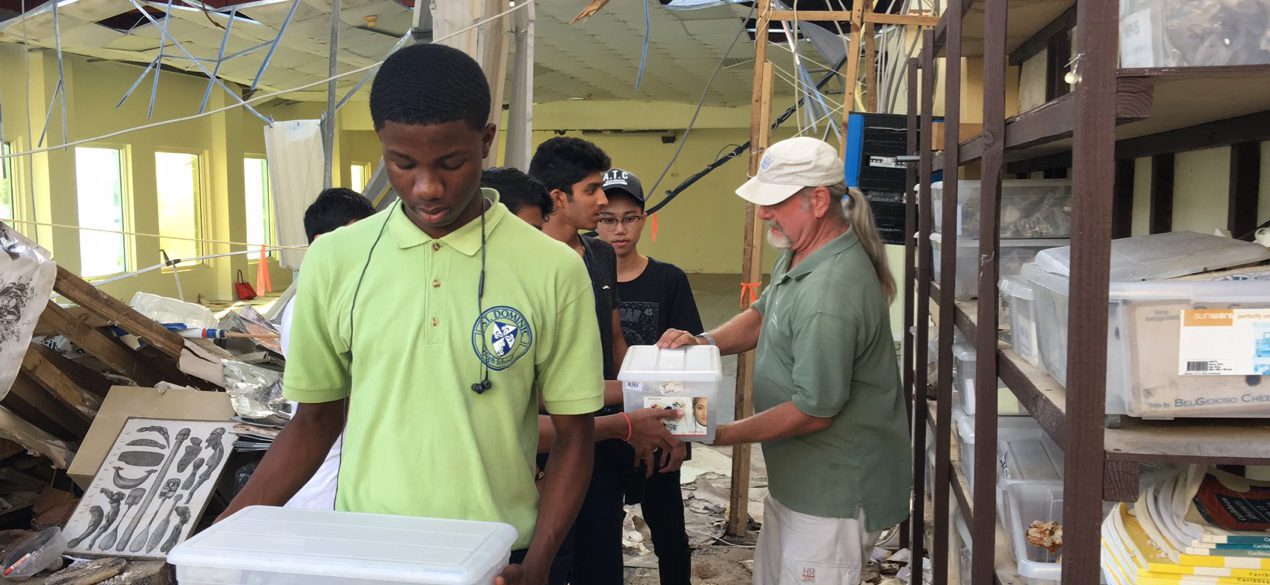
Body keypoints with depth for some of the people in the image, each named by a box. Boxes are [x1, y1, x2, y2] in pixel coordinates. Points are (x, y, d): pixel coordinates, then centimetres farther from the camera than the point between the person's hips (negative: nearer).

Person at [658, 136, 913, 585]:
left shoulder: (830, 294, -31)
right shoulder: (801, 253, 2)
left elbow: (814, 411, -26)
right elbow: (765, 314, 16)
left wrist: (720, 435, -18)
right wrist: (706, 341, -3)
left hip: (832, 495, -10)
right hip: (796, 479, 10)